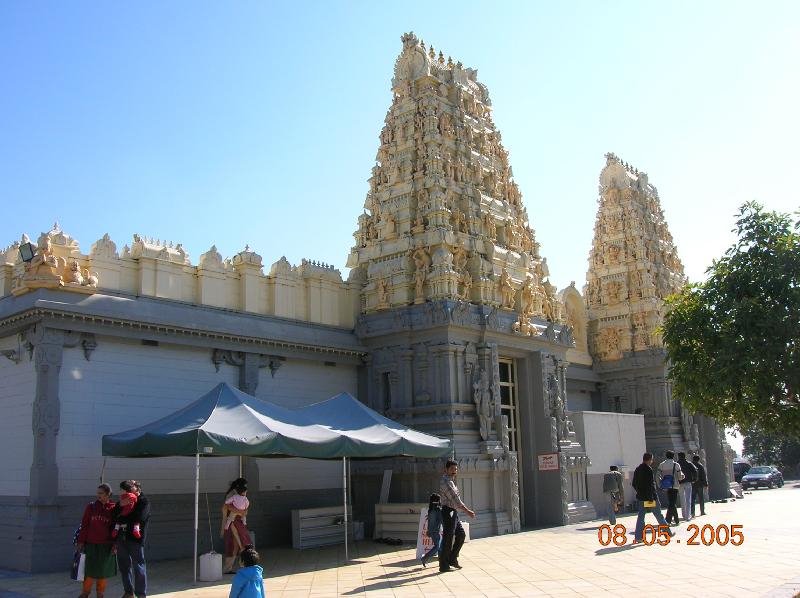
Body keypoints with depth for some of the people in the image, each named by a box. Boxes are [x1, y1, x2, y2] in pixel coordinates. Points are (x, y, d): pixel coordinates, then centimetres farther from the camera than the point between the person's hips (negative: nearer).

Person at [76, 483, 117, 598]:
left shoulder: (113, 509, -1)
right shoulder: (91, 507, 1)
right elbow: (84, 525, 3)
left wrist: (115, 544, -2)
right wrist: (81, 542, -1)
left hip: (106, 546, 0)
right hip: (91, 544, 0)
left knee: (103, 571, 7)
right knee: (90, 571, 3)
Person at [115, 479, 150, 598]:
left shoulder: (143, 502, -5)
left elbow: (139, 518, -18)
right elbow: (115, 516, 5)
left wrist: (122, 520, -8)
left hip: (135, 538, -6)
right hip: (121, 538, 6)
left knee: (138, 566, -1)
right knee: (124, 566, 12)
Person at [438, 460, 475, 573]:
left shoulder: (451, 481, 17)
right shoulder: (445, 481, -16)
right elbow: (454, 498, -22)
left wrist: (467, 509, 21)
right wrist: (467, 511, -24)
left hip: (453, 512, 10)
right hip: (448, 512, -10)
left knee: (461, 534, 15)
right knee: (448, 539, -5)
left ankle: (452, 559, 24)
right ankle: (443, 566, 2)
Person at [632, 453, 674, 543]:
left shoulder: (637, 470, 10)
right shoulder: (648, 469, -16)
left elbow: (634, 484, 15)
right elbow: (650, 485, -20)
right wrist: (651, 498, -20)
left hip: (641, 497, 7)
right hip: (650, 497, -7)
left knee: (641, 516, 7)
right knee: (659, 516, 5)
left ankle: (638, 537, 2)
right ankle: (668, 533, 18)